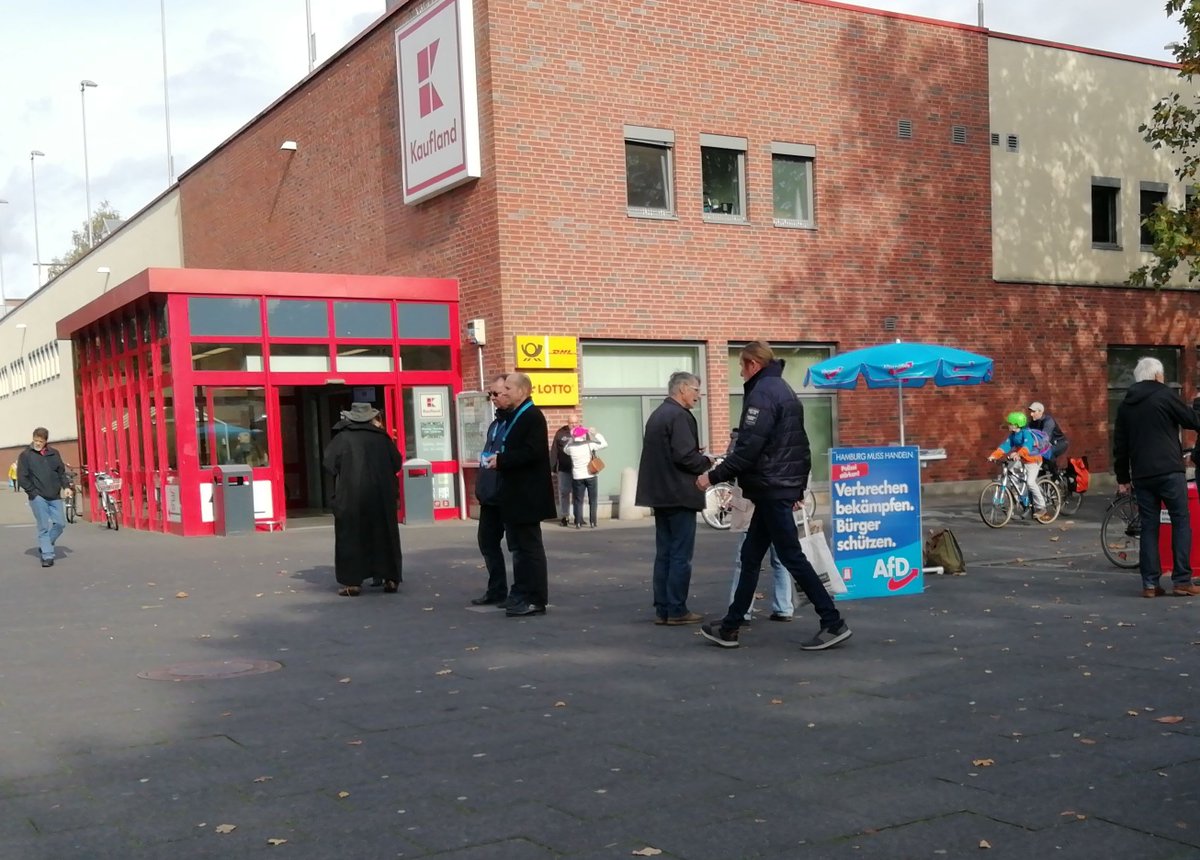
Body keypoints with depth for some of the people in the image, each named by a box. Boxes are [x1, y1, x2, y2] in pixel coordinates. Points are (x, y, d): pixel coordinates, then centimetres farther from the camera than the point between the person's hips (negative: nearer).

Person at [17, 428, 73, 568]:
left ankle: (44, 546, 22)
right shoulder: (25, 455, 0)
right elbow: (22, 477, -3)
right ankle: (47, 556, -2)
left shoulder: (54, 454, 11)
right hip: (38, 497, -4)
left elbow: (61, 472, 16)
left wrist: (66, 486, 1)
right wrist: (33, 492, -10)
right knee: (44, 527, -6)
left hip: (55, 497, 4)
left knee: (60, 523, 1)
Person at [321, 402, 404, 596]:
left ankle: (352, 581, 1)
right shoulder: (382, 437, 2)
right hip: (381, 495, 2)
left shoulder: (343, 438, -6)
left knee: (351, 536, 4)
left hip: (350, 495, -2)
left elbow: (329, 463, -6)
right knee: (384, 535, 11)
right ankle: (391, 578, 12)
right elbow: (397, 462, 5)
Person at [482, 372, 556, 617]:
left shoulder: (532, 416, -14)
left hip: (527, 495, -10)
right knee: (519, 546, 14)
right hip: (515, 495, 10)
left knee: (529, 546, -5)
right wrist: (494, 458, 3)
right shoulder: (515, 417, 16)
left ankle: (535, 600, 1)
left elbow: (532, 452, -23)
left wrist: (501, 460, -21)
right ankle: (523, 595, 21)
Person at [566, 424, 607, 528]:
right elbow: (605, 444, -2)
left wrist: (572, 439, 18)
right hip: (590, 476, -1)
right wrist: (596, 434, 5)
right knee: (593, 500, 9)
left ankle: (578, 523, 3)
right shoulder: (589, 445, -10)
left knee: (578, 500, 8)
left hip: (577, 477, 1)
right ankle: (593, 522, 6)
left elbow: (566, 450, 20)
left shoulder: (571, 447, -4)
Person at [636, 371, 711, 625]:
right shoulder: (680, 416, -15)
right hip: (679, 495, -10)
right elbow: (685, 455, -22)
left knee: (664, 554, 11)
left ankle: (662, 609, 13)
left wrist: (698, 457, 13)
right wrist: (706, 462, -5)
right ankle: (676, 610, -1)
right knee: (681, 555, -4)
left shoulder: (657, 414, 16)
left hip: (661, 494, 10)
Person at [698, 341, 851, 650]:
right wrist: (799, 484, 22)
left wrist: (714, 476, -13)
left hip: (771, 488, -10)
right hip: (781, 486, 10)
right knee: (750, 557, 12)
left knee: (791, 557, -5)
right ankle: (730, 627, 17)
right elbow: (793, 444, 20)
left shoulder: (762, 393, -15)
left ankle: (833, 623, -2)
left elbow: (749, 448, -21)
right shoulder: (783, 390, 17)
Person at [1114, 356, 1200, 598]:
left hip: (1141, 476, 5)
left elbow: (1120, 444, 14)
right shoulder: (1165, 395, -4)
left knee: (1149, 527, 7)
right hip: (1169, 472, -5)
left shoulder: (1126, 404, 13)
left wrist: (1122, 477, 19)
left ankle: (1150, 584, 4)